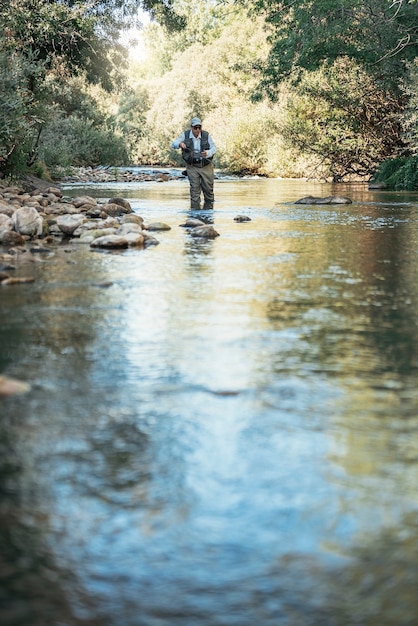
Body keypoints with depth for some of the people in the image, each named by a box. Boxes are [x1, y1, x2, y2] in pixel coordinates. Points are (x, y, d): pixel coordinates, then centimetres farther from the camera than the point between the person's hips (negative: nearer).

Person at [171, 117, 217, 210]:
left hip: (206, 166, 1)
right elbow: (173, 144, -3)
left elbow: (213, 148, -4)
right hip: (192, 167, -1)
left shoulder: (206, 135, -6)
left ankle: (208, 208, 25)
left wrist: (207, 153, -27)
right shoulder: (185, 135, -4)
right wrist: (180, 144, -28)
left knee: (208, 188, 6)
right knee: (195, 189, -5)